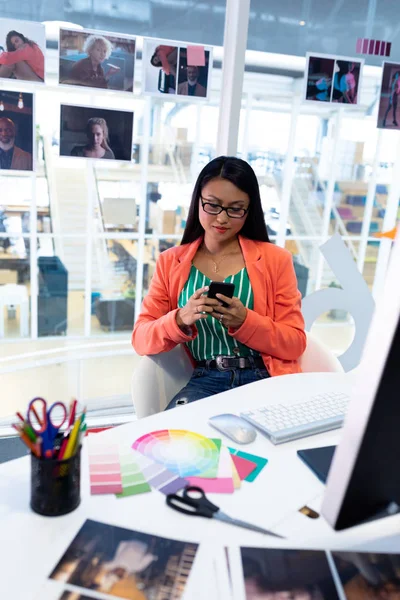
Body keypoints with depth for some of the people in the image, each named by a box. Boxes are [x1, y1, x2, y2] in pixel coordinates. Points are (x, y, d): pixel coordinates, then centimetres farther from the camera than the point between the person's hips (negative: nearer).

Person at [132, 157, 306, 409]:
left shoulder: (276, 259, 5)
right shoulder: (170, 262, 9)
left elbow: (295, 344, 1)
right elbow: (141, 339, 3)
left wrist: (244, 321, -17)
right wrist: (180, 320, -18)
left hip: (266, 379, 0)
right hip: (205, 380, 1)